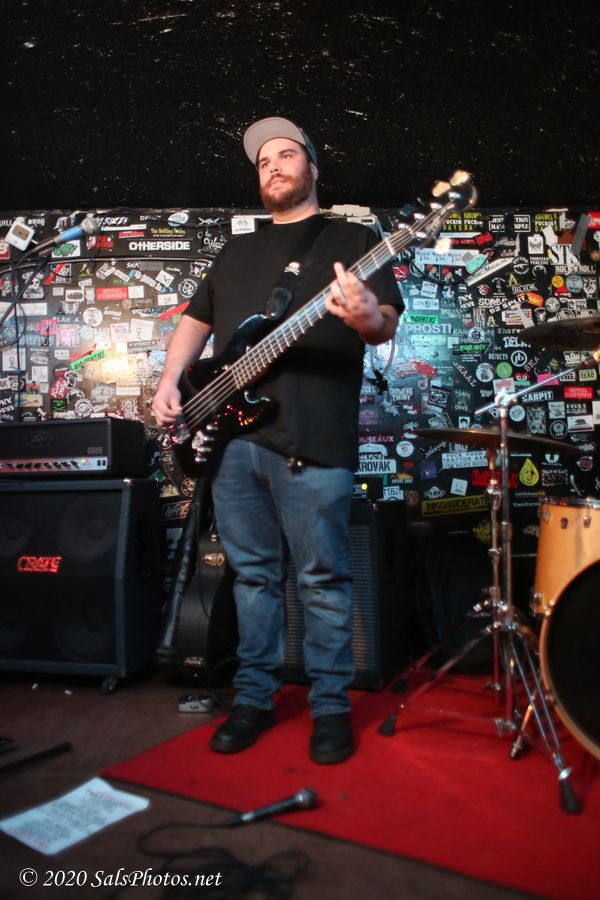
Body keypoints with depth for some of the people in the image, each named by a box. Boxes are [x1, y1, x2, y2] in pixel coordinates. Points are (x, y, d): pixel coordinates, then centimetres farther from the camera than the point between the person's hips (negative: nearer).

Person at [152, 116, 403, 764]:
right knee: (252, 573, 12)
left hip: (311, 440, -5)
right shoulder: (236, 251, 24)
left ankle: (331, 706, 17)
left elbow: (387, 322, -2)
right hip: (229, 435, 5)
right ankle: (254, 697, 25)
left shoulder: (352, 240, 9)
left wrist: (367, 317, -26)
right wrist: (170, 382, 7)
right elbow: (196, 319, 24)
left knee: (323, 578, 2)